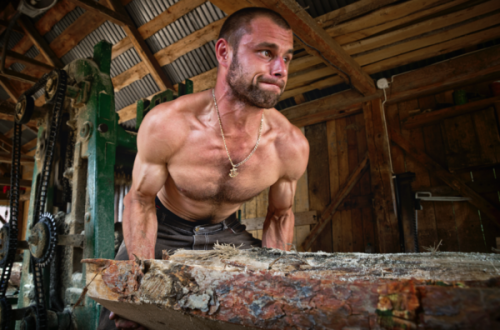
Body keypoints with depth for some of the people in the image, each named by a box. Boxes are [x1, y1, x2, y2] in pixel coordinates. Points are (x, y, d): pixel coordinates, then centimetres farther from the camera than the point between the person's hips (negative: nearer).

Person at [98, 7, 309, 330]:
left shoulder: (291, 146, -24)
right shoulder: (165, 124, -30)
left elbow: (280, 214, -5)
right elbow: (141, 199, -14)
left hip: (227, 233, 2)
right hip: (163, 229, -1)